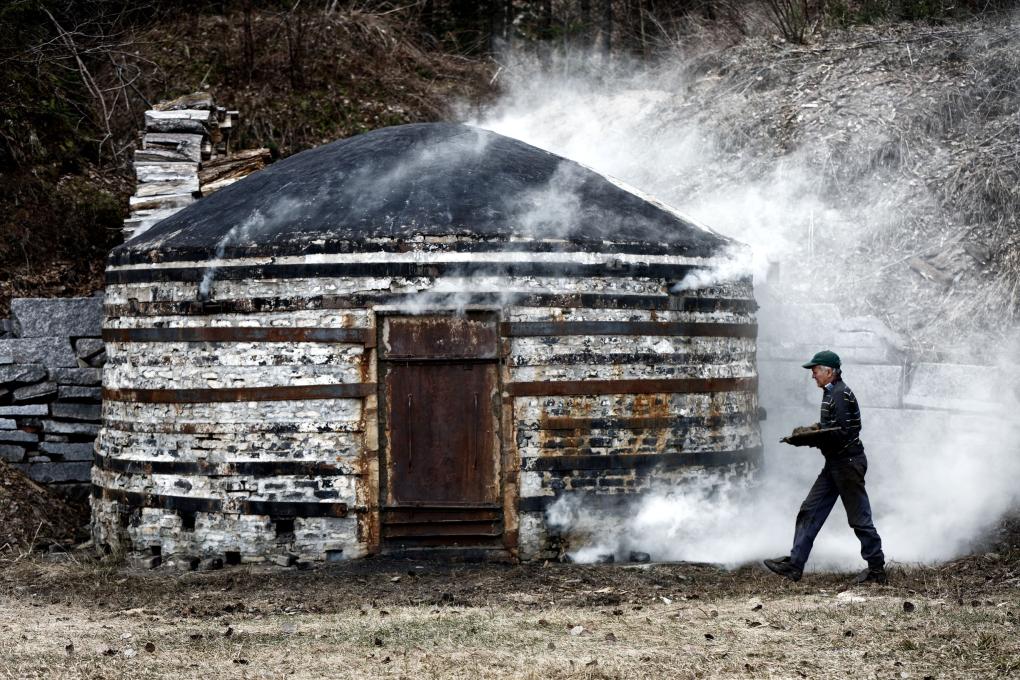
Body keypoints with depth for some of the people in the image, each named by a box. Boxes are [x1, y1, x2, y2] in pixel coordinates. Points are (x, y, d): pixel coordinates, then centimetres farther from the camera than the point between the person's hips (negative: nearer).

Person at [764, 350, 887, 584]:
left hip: (848, 463, -10)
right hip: (835, 464, 10)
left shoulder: (840, 395, -17)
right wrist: (809, 432, 4)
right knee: (810, 511, 6)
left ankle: (877, 570, 7)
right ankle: (794, 564, 5)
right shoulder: (831, 393, 14)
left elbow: (839, 433, -23)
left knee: (859, 518, -2)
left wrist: (804, 438, -20)